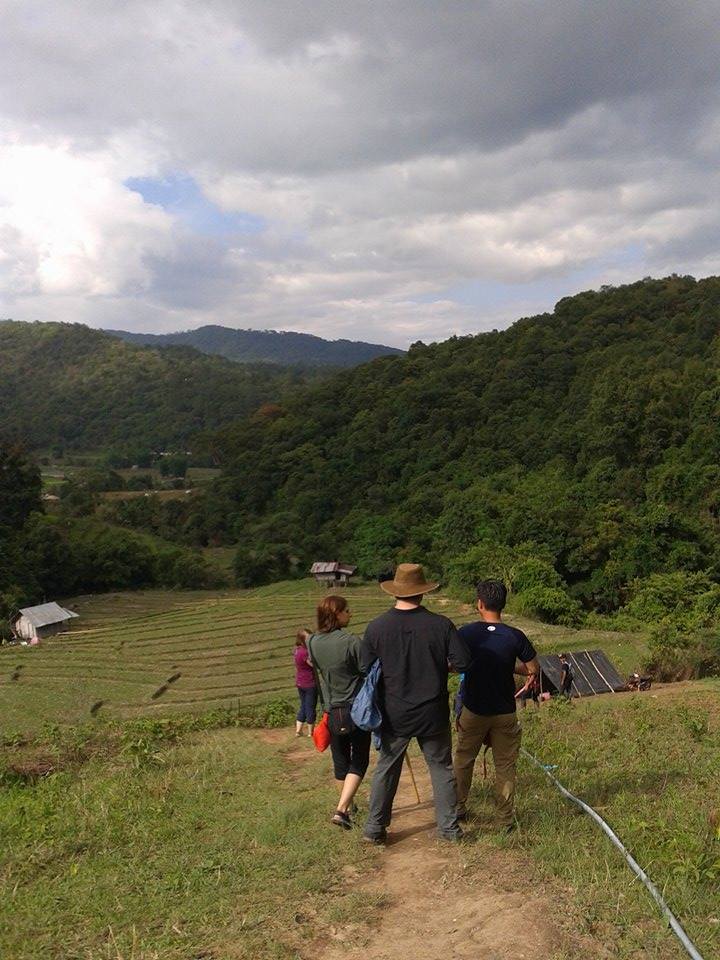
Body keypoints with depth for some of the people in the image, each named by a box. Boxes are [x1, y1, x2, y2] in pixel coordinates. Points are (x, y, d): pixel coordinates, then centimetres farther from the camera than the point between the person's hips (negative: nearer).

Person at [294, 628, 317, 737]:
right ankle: (310, 732, 18)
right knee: (311, 708, 7)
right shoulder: (305, 652, -25)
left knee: (303, 706, 19)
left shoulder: (298, 650, 3)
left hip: (300, 683, 8)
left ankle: (298, 730, 20)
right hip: (310, 684, -8)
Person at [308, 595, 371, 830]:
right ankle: (342, 809, -7)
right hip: (357, 709, -5)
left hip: (332, 711, 5)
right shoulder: (351, 642, -18)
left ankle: (349, 806, 32)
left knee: (340, 761, 18)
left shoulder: (312, 643, -2)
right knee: (359, 761, 5)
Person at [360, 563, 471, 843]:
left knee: (386, 769, 16)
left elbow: (365, 670, -3)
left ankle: (375, 828, 24)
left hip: (393, 715, 1)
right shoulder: (440, 625, -13)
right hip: (433, 714, 0)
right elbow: (462, 662, -13)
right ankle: (448, 827, 24)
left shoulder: (376, 627, -11)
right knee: (441, 768, 16)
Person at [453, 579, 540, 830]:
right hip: (505, 712, 0)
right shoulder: (515, 637, -12)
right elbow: (534, 670, -5)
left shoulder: (465, 633, -13)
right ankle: (505, 819, 19)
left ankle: (458, 808, 32)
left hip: (473, 710, 0)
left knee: (463, 760, 19)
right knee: (505, 765, 13)